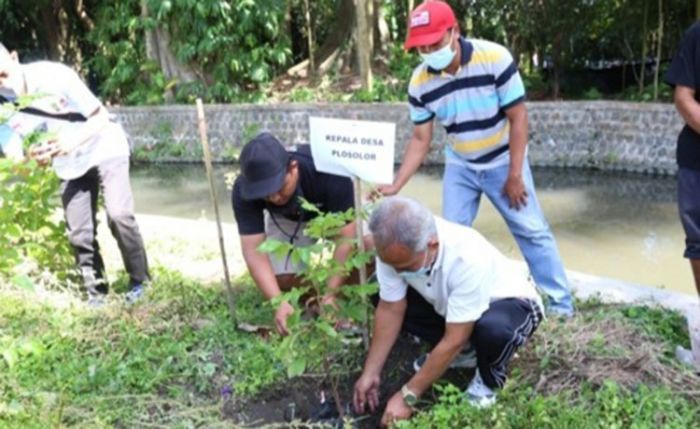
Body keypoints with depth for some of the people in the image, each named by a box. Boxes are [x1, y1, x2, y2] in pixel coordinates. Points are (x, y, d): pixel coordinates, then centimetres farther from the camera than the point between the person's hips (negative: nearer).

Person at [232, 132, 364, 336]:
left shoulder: (329, 172, -42)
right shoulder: (244, 192, -34)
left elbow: (346, 238, -38)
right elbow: (254, 250, -33)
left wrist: (331, 294, -42)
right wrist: (279, 302, -44)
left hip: (334, 212, -2)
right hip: (287, 220, 2)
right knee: (282, 278, -18)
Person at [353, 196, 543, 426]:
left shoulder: (467, 259, -41)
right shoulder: (394, 248, -25)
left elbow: (454, 340, -34)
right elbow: (390, 310, -14)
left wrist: (408, 396, -30)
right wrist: (370, 373, -15)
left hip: (510, 302, -6)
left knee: (491, 329, -41)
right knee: (378, 292, -12)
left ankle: (488, 379, -3)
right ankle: (460, 353, 6)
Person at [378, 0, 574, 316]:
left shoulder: (495, 58, -26)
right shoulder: (420, 82, -15)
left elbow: (518, 117, -18)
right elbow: (420, 140, -6)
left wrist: (515, 175, -16)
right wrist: (395, 186, -15)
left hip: (503, 161, -3)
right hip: (459, 166, 3)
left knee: (532, 231, 2)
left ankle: (561, 305, 14)